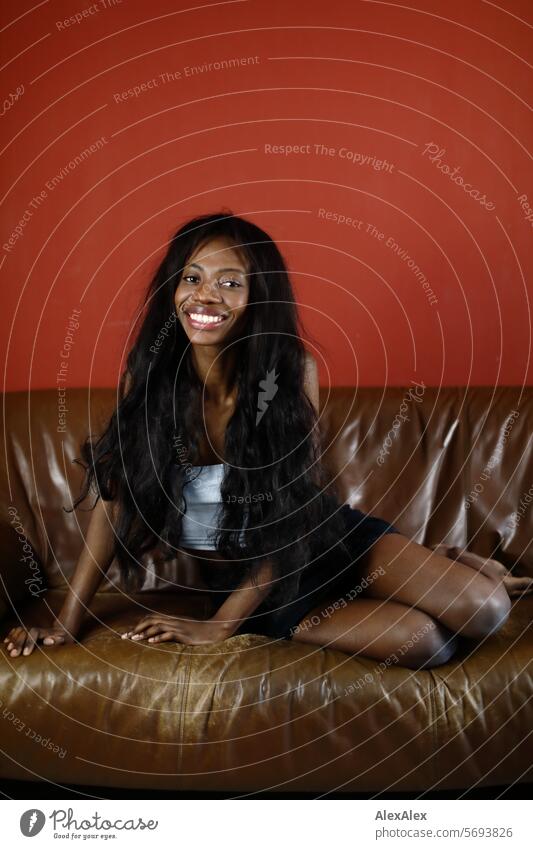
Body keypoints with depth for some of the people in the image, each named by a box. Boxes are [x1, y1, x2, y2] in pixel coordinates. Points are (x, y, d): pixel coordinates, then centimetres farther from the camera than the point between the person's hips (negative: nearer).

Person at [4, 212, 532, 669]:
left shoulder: (291, 370, -19)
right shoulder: (147, 375, -14)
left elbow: (292, 513, -16)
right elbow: (115, 495, -7)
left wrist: (219, 626, -18)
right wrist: (67, 622, -9)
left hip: (319, 542, 0)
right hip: (236, 576, 0)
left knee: (484, 610, -17)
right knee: (425, 641, -19)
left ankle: (444, 565, 18)